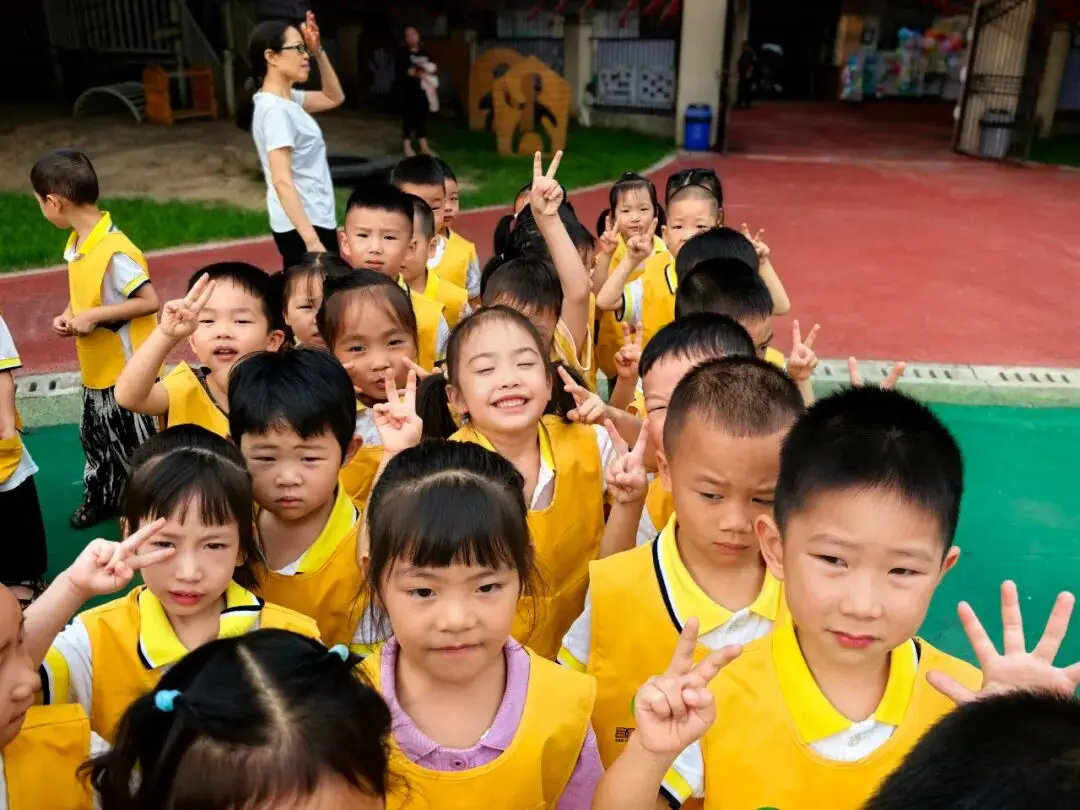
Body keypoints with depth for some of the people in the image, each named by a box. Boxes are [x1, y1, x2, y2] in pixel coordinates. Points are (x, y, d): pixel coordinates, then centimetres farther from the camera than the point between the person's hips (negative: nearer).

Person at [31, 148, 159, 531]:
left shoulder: (116, 251, -26)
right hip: (96, 370, 9)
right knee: (96, 437, 24)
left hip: (127, 371, -9)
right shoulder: (76, 242, 3)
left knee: (136, 443, 5)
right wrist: (68, 315, -2)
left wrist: (94, 316, -24)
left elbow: (150, 301, -26)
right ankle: (101, 499, 44)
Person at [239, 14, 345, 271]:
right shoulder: (274, 109, -18)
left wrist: (319, 52, 10)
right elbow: (282, 181, -25)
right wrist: (311, 240, -30)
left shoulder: (288, 99, 9)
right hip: (303, 225, -10)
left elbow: (334, 98, 25)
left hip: (312, 220, 10)